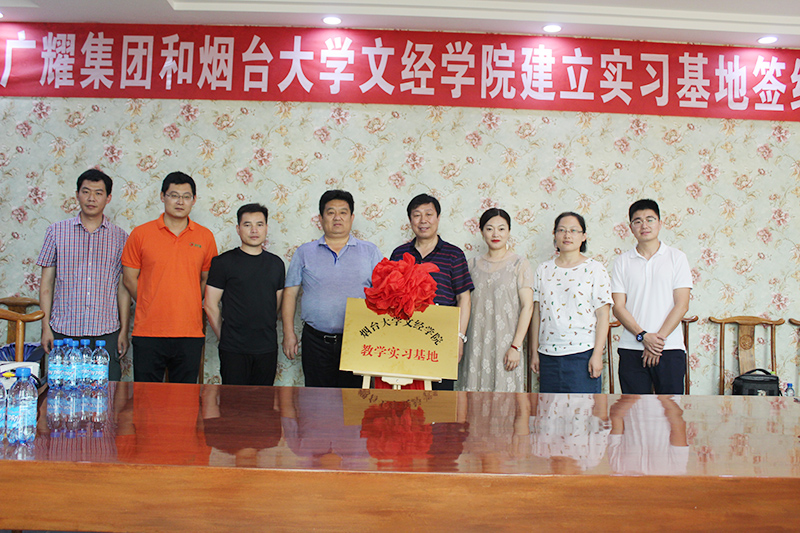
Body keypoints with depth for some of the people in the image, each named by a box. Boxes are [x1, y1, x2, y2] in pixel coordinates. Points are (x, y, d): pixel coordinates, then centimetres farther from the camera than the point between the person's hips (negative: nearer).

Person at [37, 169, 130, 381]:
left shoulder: (120, 237, 6)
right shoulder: (56, 231, 6)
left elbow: (123, 288, 7)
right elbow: (46, 284, 8)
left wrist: (124, 331, 3)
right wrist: (45, 327, 2)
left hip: (106, 333, 0)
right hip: (64, 332, 0)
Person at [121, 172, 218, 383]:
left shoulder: (205, 237, 5)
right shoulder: (141, 234, 2)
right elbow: (129, 278, 6)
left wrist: (188, 307, 4)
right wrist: (153, 307, 3)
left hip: (190, 333, 1)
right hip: (148, 332, -1)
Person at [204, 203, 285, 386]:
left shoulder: (276, 263, 11)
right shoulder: (223, 262, -1)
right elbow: (210, 305, 0)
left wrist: (266, 333, 13)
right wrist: (224, 336, 2)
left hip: (268, 348, 3)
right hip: (233, 350, -3)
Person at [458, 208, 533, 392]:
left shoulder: (519, 264, 0)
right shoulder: (473, 264, 11)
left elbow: (527, 307, -4)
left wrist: (516, 346, -11)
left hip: (505, 343, -3)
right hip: (476, 344, 3)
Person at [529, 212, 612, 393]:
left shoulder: (595, 269, 1)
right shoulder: (543, 270, 11)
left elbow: (603, 315, -3)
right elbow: (536, 313, 10)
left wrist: (597, 353, -10)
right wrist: (534, 352, 7)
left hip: (583, 352, -3)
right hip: (548, 354, 3)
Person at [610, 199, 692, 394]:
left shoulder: (676, 257, 5)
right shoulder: (622, 262, 8)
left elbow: (682, 305, -2)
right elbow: (618, 307, 1)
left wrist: (658, 338, -10)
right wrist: (643, 336, -12)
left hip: (670, 349, -1)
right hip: (631, 349, 1)